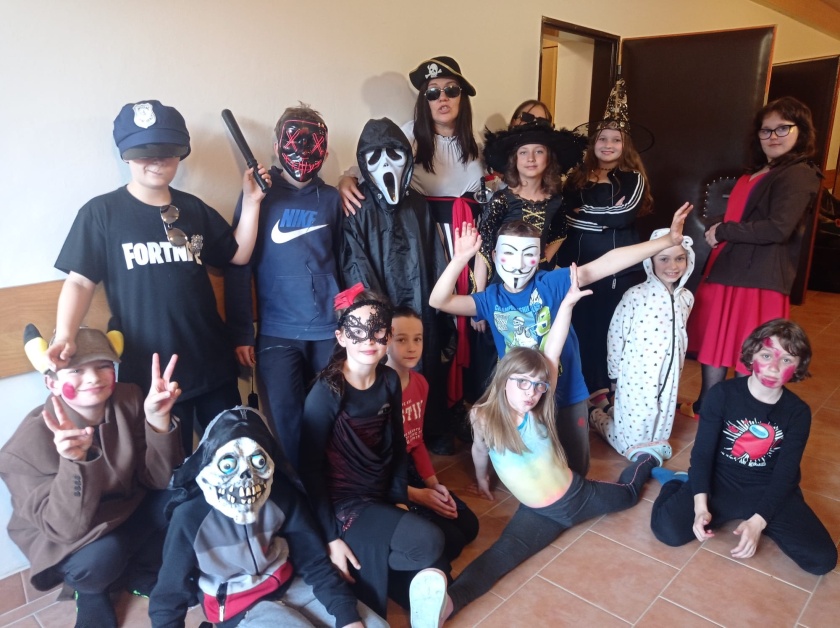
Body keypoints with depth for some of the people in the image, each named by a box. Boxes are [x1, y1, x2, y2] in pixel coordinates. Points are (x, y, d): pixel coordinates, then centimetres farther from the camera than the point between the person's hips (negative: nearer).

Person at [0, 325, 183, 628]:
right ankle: (90, 590, 6)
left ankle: (137, 574, 8)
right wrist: (75, 461, -47)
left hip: (126, 512, 4)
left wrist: (159, 420, -34)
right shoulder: (33, 439, -25)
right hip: (63, 539, -4)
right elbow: (66, 528, -30)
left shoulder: (129, 400, -16)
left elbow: (161, 480, -18)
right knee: (101, 556, -33)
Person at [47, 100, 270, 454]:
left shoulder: (194, 209, 8)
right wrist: (65, 336, -21)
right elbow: (80, 281, -6)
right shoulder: (101, 212, -4)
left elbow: (238, 255, 9)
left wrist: (251, 202, -1)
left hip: (212, 362, 4)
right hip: (149, 370, -3)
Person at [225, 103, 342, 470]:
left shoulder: (331, 199, 8)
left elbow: (344, 261, 10)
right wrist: (240, 333, -4)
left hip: (330, 331, 2)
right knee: (285, 425, 5)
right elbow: (239, 267, -1)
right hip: (276, 333, -1)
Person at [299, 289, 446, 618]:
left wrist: (400, 499, 2)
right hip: (343, 502, -6)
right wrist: (331, 537, -16)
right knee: (429, 542, -22)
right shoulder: (326, 392, -20)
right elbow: (311, 468, -16)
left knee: (437, 568, -4)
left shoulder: (390, 381, -2)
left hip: (383, 495, 6)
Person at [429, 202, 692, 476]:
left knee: (577, 468, 20)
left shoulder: (552, 283, -13)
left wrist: (667, 240, -28)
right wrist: (460, 259, -33)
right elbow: (440, 301, -18)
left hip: (567, 394, 0)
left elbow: (605, 264, -21)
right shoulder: (491, 299, -9)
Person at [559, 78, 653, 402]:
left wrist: (586, 214, -8)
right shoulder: (578, 177, 9)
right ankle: (583, 387, 20)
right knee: (580, 327, 5)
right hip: (579, 265, 2)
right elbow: (566, 216, -3)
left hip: (620, 267, -2)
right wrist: (607, 217, -11)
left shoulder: (633, 178, 4)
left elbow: (625, 215, -14)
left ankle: (611, 389, 18)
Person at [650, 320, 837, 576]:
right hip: (721, 482, -2)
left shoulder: (798, 412, -5)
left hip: (770, 491, 3)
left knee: (822, 558, -17)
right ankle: (674, 483, 9)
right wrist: (700, 505, -24)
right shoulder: (723, 393, -11)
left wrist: (758, 521, -22)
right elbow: (702, 452, -11)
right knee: (667, 528, -24)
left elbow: (785, 474, -9)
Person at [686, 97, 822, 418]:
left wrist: (722, 231, -13)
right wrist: (719, 234, 3)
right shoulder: (755, 172, 19)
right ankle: (704, 407, 29)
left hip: (759, 279, -9)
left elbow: (778, 227, -21)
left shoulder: (799, 175, -9)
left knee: (747, 355, 0)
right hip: (726, 271, 9)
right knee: (712, 342, 15)